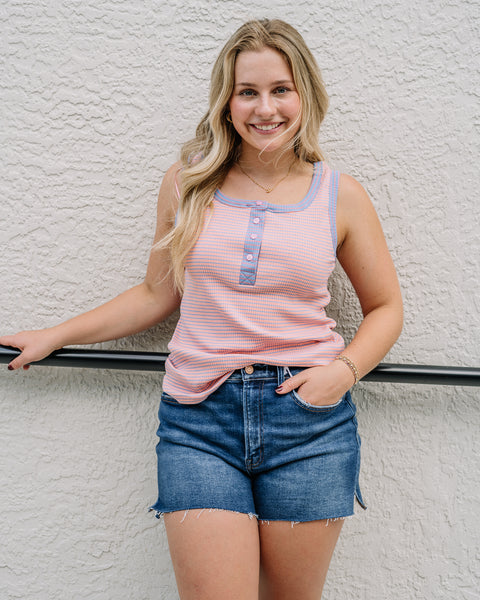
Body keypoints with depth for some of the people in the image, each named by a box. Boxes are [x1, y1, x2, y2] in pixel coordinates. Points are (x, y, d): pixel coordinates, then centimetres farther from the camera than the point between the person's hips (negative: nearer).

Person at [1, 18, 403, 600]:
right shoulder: (187, 185, 6)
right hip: (199, 420, 0)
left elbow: (385, 306, 12)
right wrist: (53, 337, 16)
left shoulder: (339, 195, 4)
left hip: (309, 420, 1)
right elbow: (158, 293, 14)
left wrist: (344, 369, -7)